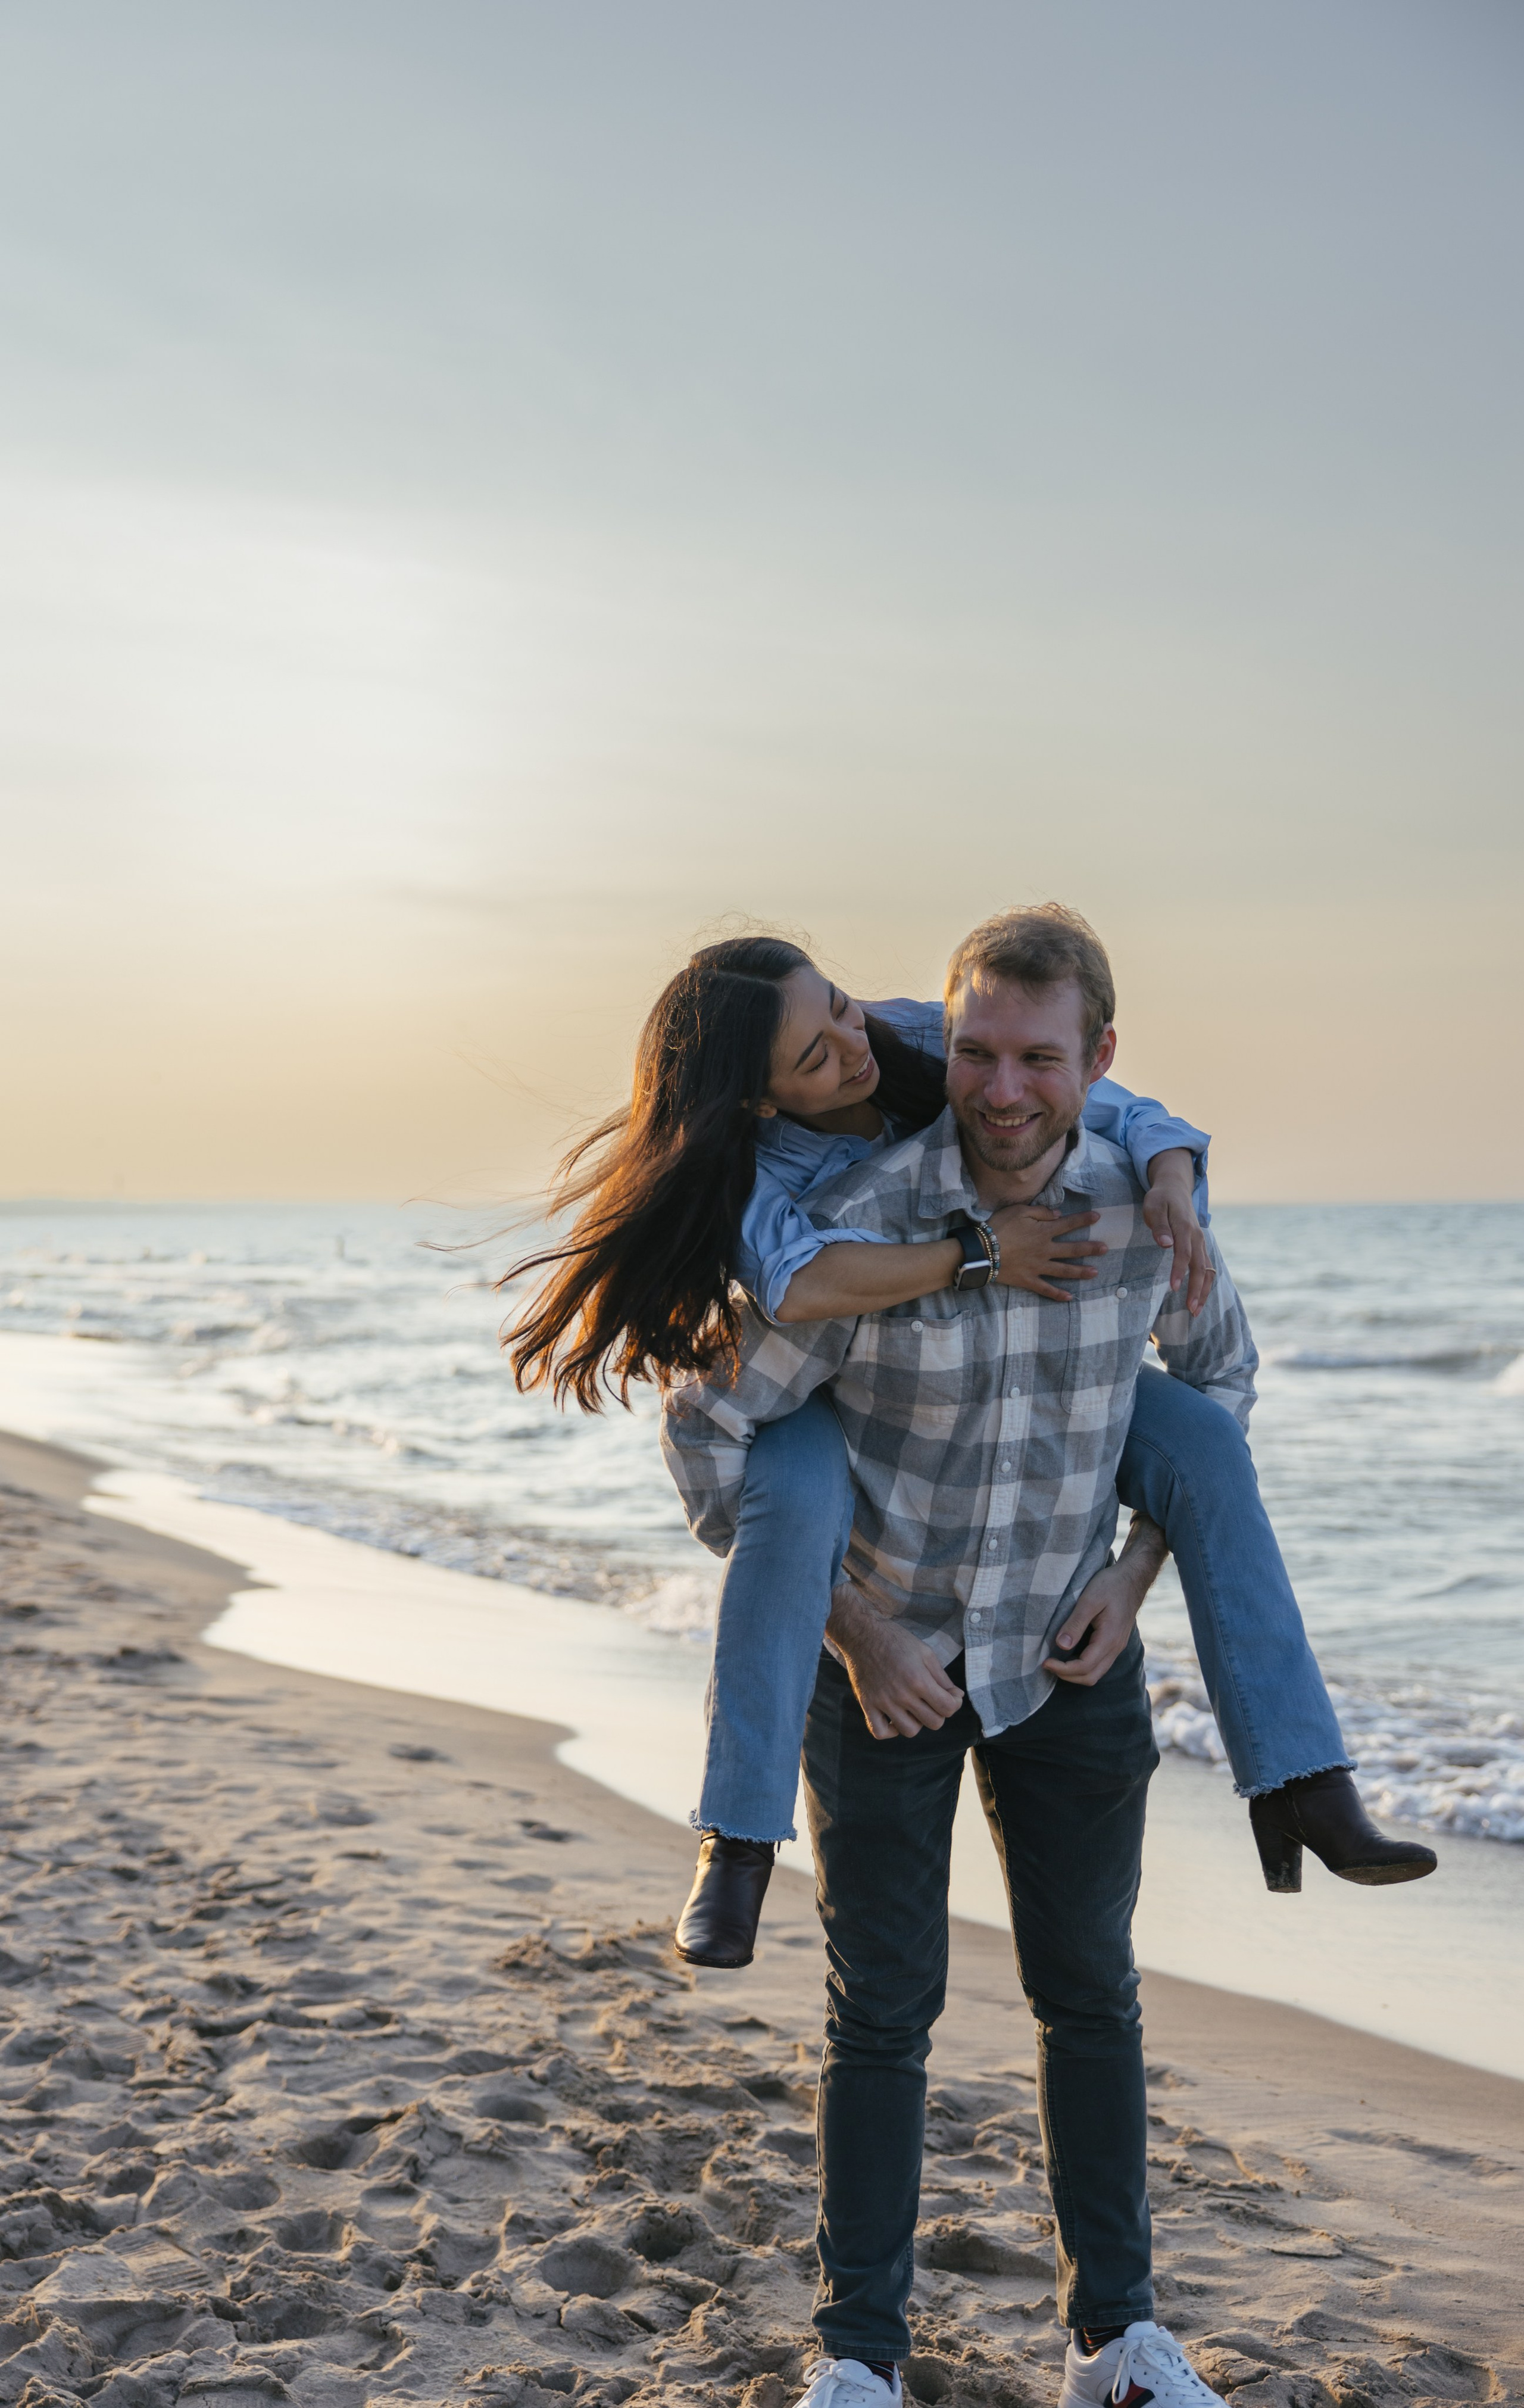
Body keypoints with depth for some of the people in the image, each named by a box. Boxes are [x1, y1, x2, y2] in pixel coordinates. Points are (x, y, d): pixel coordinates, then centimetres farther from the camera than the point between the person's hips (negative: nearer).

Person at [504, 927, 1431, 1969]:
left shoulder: (930, 1043, -21)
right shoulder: (746, 1173, -30)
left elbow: (1121, 1115, -15)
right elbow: (803, 1281, -52)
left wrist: (1172, 1187, -37)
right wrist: (979, 1252, -46)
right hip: (838, 1398, -3)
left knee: (1200, 1442, -18)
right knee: (797, 1496, -39)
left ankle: (1295, 1774, -15)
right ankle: (740, 1840, -28)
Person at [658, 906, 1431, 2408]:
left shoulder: (1147, 1204, -12)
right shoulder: (858, 1228, -24)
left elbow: (1219, 1370, 8)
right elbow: (707, 1429, -15)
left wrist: (1139, 1572, -1)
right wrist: (853, 1634, -14)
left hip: (1066, 1656, 3)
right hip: (883, 1652, -3)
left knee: (1092, 1993, 11)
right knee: (883, 2007, 3)